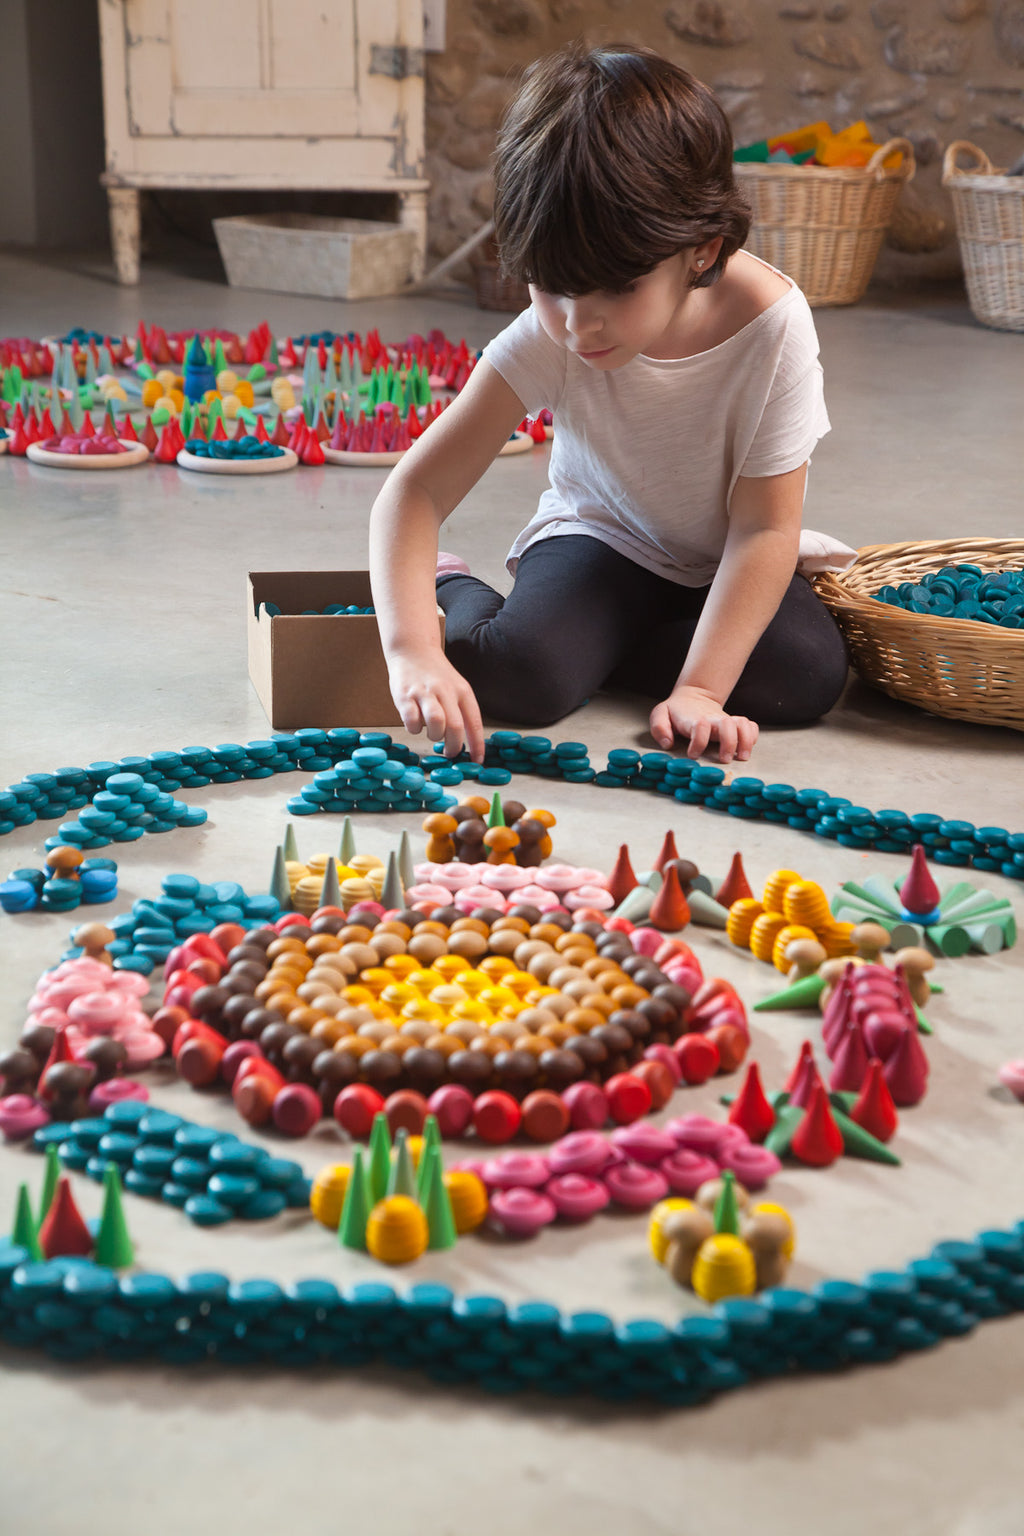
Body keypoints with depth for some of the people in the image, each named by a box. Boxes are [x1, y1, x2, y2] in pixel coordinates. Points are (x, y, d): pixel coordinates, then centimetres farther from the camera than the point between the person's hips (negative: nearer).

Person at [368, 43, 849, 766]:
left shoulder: (771, 323, -27)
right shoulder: (548, 338, -24)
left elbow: (766, 527, -23)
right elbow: (415, 491, -25)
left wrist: (699, 689, -32)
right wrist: (413, 651, -42)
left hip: (723, 566, 2)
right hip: (601, 538, -1)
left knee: (810, 673, -26)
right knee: (515, 674, -29)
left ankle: (599, 644, -5)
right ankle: (455, 590, 6)